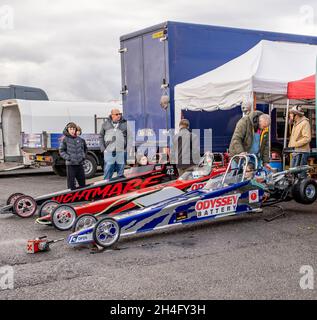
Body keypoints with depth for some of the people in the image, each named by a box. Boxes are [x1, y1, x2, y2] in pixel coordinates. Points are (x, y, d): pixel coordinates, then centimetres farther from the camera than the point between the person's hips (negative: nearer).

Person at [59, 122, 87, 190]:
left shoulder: (80, 139, 8)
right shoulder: (65, 139, -3)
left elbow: (85, 149, 23)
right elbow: (61, 151, -3)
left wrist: (83, 156, 9)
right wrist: (68, 158, -14)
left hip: (80, 164, 4)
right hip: (70, 164, -4)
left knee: (82, 182, 12)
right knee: (71, 183, 0)